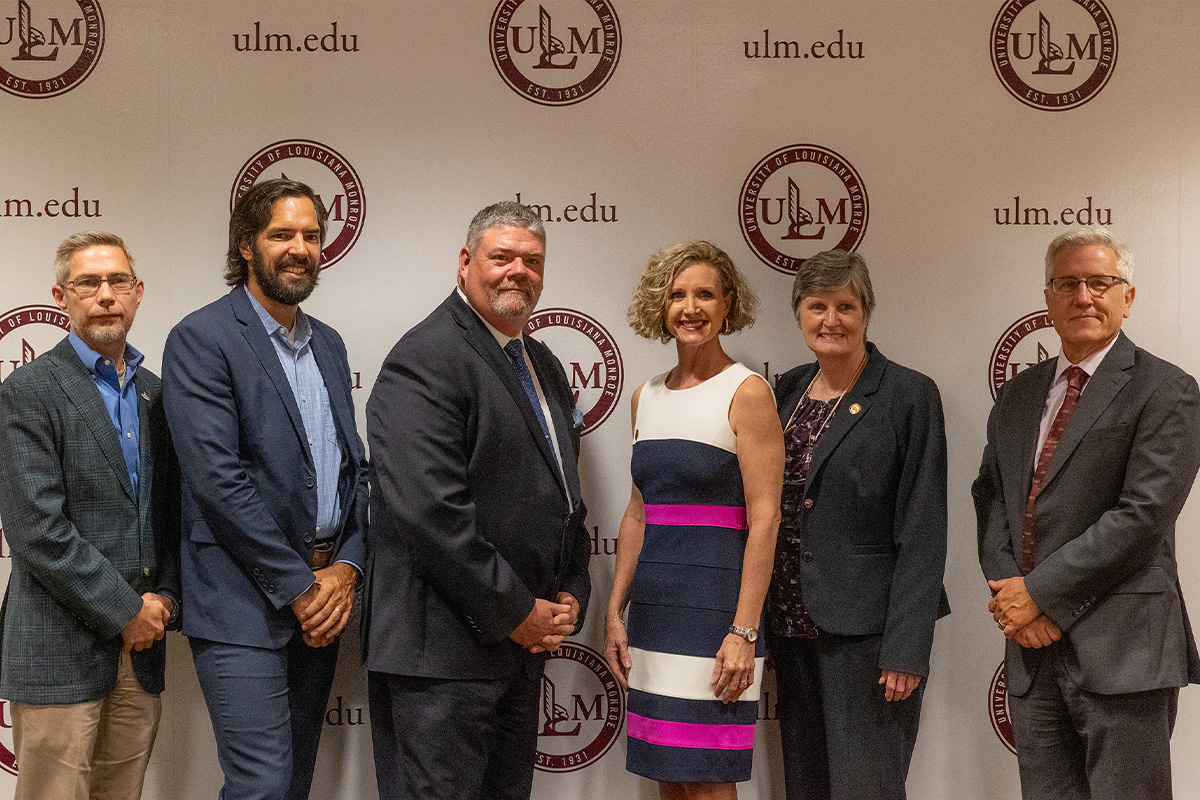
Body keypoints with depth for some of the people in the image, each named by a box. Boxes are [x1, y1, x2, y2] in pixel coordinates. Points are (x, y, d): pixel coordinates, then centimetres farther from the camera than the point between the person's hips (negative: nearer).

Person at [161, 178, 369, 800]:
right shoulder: (201, 338, -8)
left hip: (319, 601, 7)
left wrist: (346, 568, -1)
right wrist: (300, 587, -14)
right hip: (244, 605, -7)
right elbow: (217, 479, -16)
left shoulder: (328, 344, 15)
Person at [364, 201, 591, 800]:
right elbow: (429, 510, -22)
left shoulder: (544, 366, 17)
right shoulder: (425, 359, -13)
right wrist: (516, 612, -16)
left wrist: (571, 596, 7)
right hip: (441, 648, -9)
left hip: (523, 640, 9)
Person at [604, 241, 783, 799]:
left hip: (714, 602, -6)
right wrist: (615, 612, 11)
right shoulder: (646, 398, 12)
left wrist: (744, 631, -17)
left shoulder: (747, 392, -7)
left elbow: (764, 518, -12)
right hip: (653, 605, 6)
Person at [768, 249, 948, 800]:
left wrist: (906, 649, -16)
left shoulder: (909, 396, -7)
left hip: (866, 631, -6)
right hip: (792, 627, 6)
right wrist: (757, 625, 9)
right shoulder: (787, 389, 11)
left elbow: (921, 532, -11)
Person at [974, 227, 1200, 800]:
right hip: (1033, 647, 6)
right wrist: (1007, 589, -4)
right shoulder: (1019, 394, 15)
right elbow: (989, 496, 14)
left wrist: (1040, 592, -14)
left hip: (1121, 650, -6)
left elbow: (1144, 513, -15)